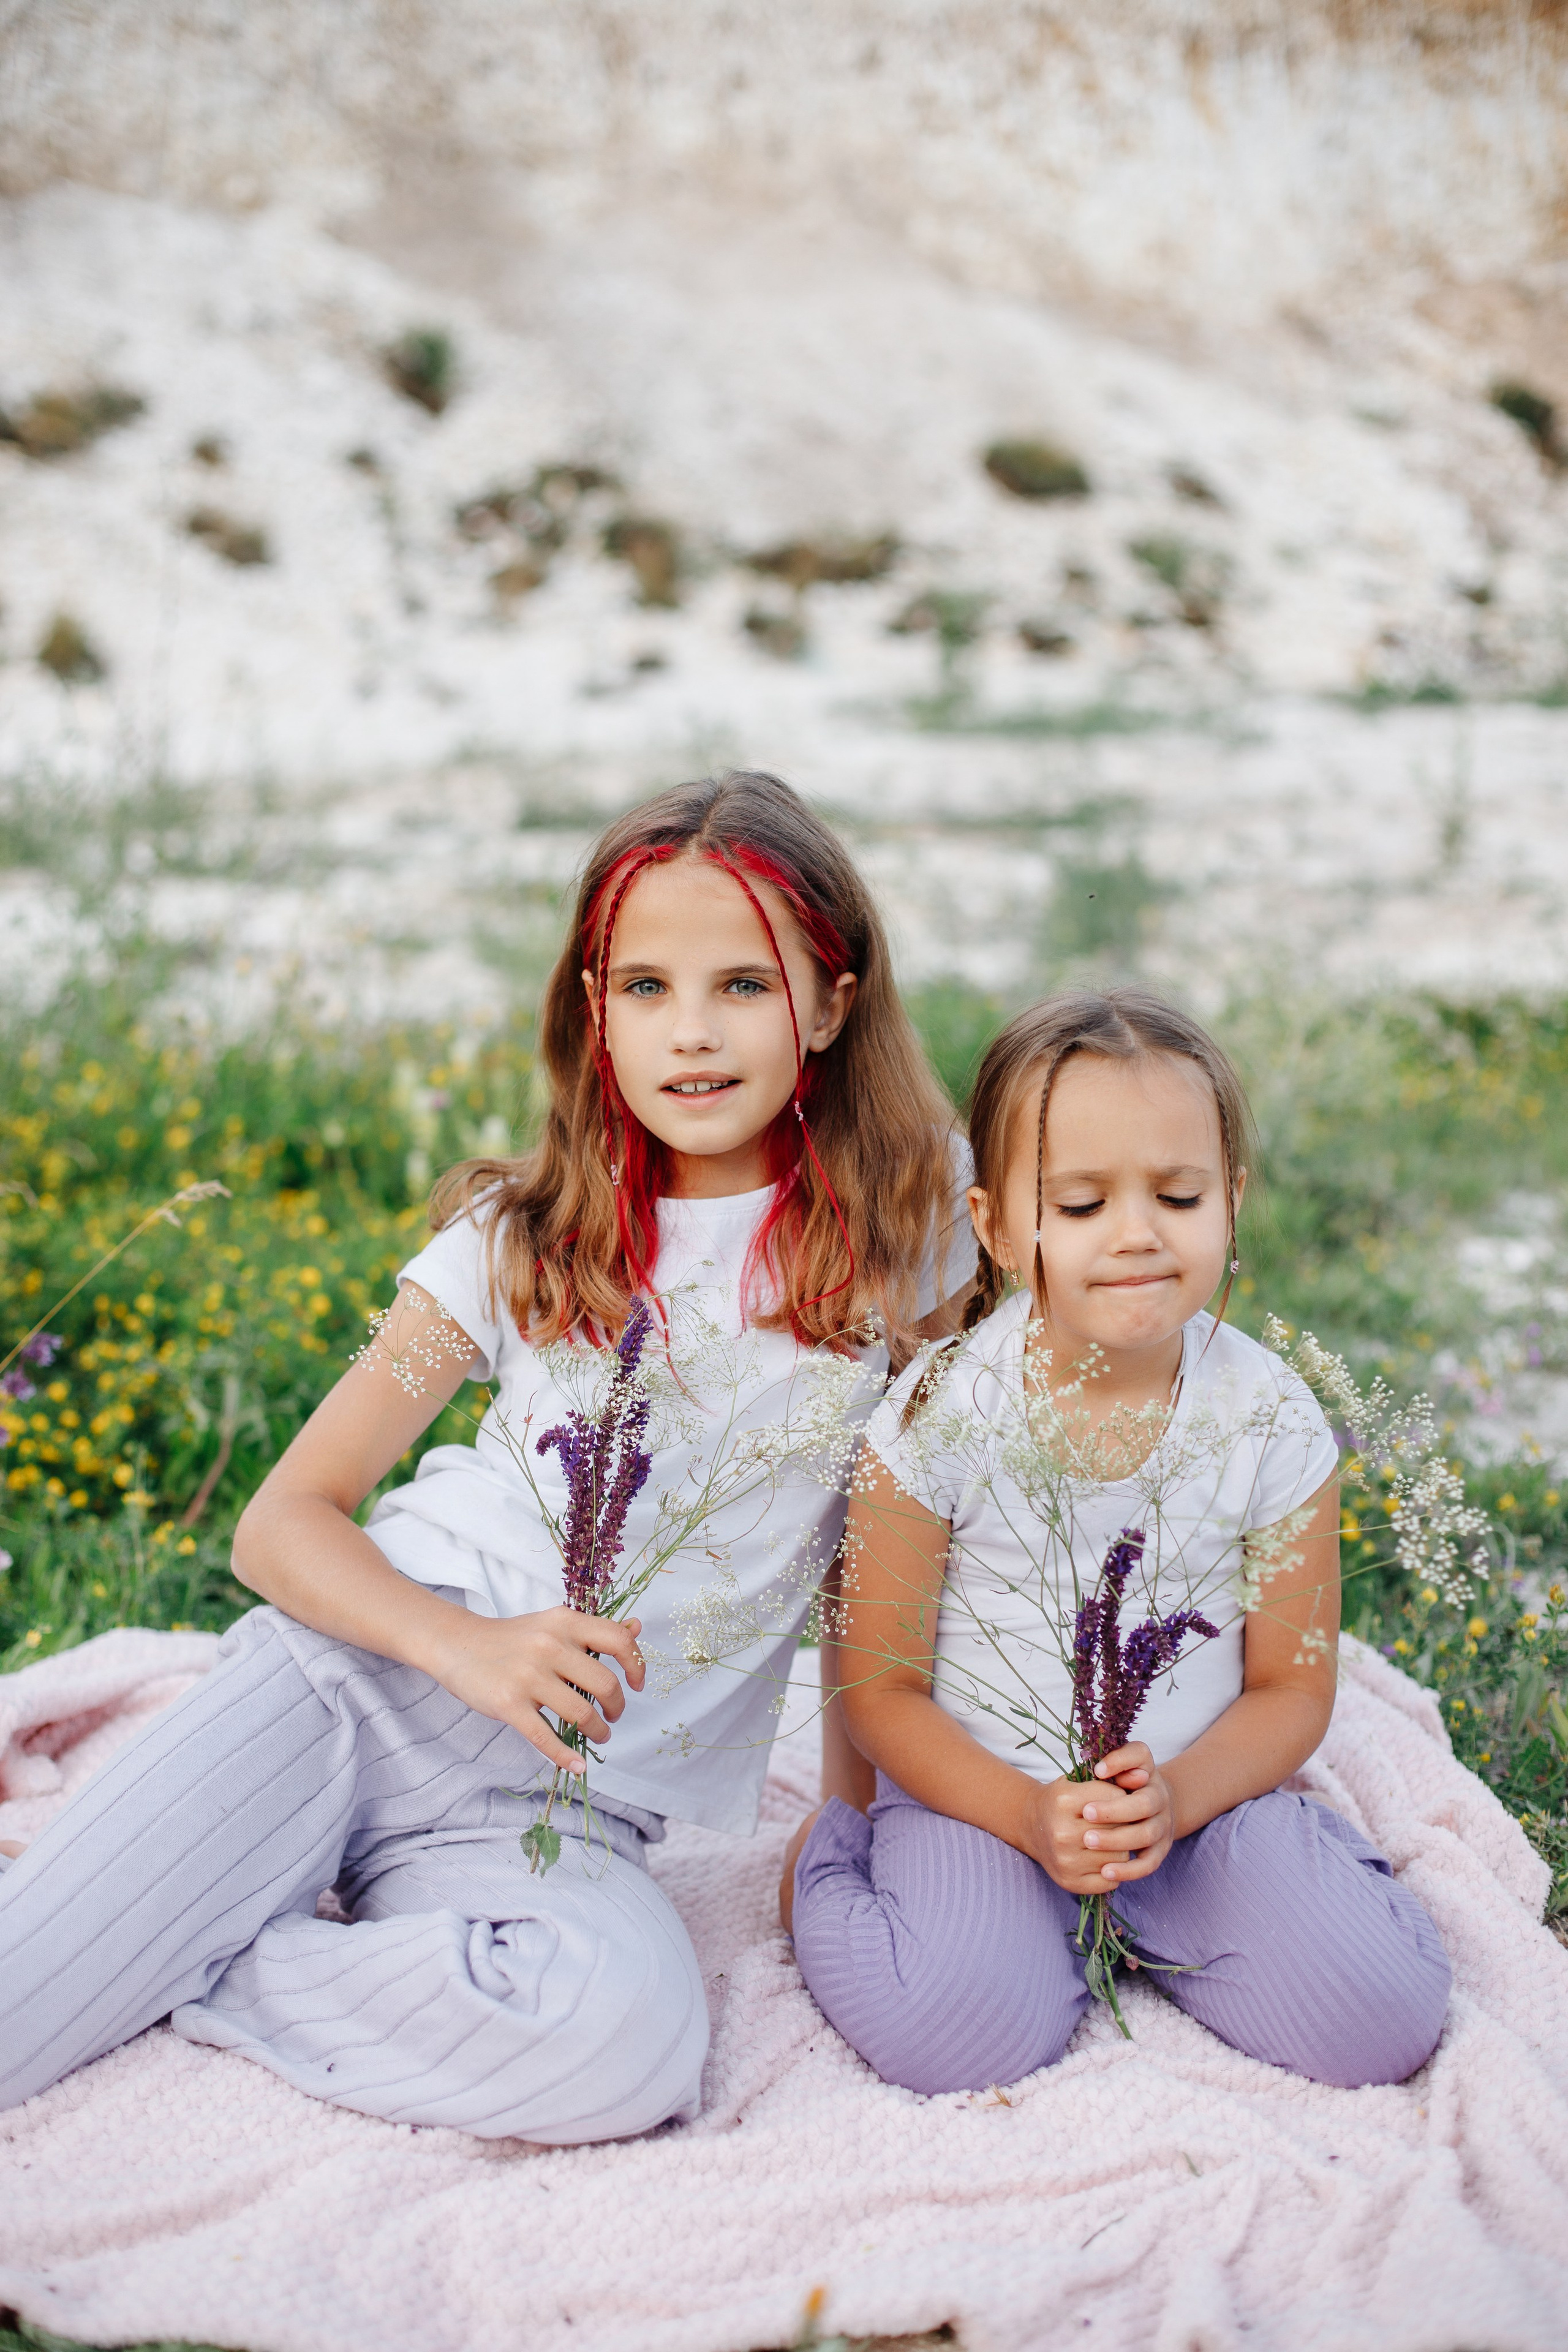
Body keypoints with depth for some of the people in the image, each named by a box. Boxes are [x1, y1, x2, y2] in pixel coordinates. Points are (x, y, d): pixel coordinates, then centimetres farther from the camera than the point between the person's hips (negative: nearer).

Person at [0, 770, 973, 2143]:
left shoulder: (901, 1222, 3)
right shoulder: (528, 1240, 4)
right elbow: (284, 1522, 2)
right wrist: (467, 1645, -17)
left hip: (569, 1805, 1)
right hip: (362, 1681, 0)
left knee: (629, 2036, -34)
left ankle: (165, 1977, -13)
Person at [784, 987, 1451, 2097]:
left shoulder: (1273, 1421, -8)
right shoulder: (940, 1416, -14)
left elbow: (1293, 1689, 0)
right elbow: (883, 1688, -7)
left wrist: (1177, 1796, -20)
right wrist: (1029, 1814, -22)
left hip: (1201, 1792, 2)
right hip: (981, 1793, -2)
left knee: (1382, 2019, -16)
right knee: (956, 2034, -26)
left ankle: (1142, 1911, 12)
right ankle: (830, 1856, 7)